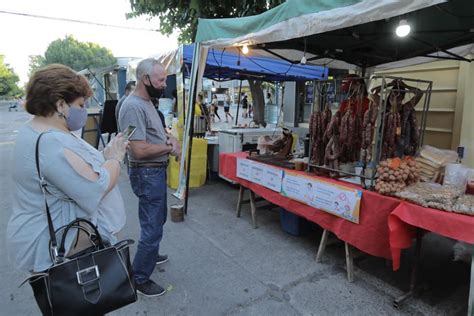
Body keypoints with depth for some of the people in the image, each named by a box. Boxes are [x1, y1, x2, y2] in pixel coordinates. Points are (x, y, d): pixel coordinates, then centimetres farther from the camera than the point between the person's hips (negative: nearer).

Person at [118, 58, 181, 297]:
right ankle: (139, 279, 18)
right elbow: (139, 150, -29)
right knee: (152, 227, -1)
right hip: (147, 174, -10)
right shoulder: (133, 107, -23)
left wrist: (169, 138, 0)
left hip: (156, 171, 11)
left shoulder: (147, 101, 8)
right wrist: (170, 147, -16)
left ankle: (149, 255, 47)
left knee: (158, 219, 26)